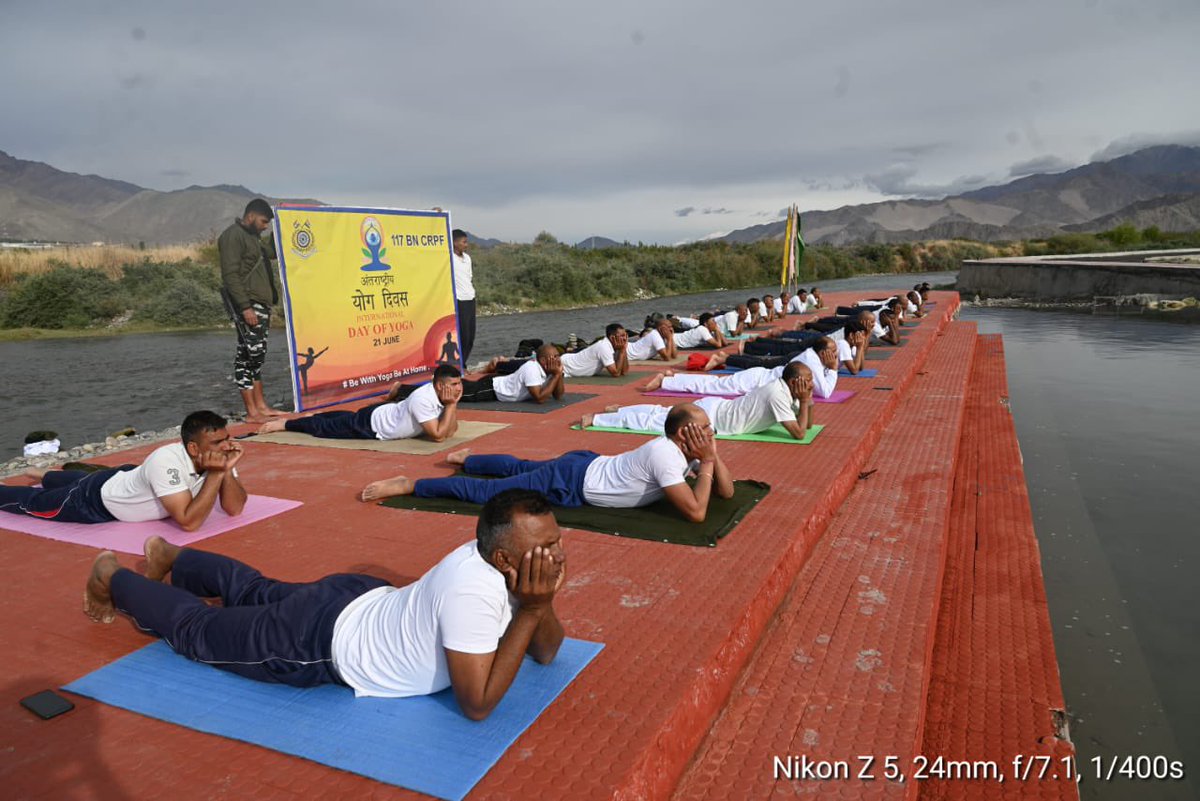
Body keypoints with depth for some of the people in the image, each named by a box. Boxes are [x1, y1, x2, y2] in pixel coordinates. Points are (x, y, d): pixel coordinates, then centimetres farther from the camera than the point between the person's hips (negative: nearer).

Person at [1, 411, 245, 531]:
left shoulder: (218, 455, -25)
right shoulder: (166, 462, -44)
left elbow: (235, 508, -25)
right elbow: (188, 522, -46)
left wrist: (227, 470, -40)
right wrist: (216, 474, -50)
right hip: (98, 499, -7)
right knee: (31, 502, 22)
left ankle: (43, 475, 66)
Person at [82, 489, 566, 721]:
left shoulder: (505, 562, -14)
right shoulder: (474, 588, -40)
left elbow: (546, 653, -4)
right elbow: (477, 704, -35)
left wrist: (539, 600, -24)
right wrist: (529, 609, -36)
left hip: (362, 602, 7)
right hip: (322, 641, -6)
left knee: (258, 592, 32)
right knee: (198, 629, 19)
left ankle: (169, 559, 57)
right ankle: (111, 578, 44)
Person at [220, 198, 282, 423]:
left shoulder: (254, 237, 21)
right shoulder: (232, 236, -9)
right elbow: (230, 275, -17)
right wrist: (245, 307, -22)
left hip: (260, 305, 10)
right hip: (246, 305, -9)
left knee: (257, 355, 11)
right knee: (249, 354, -9)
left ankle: (260, 405, 16)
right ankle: (252, 412, -7)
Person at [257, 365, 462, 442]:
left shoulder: (440, 393, -12)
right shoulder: (423, 400, -37)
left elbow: (451, 430, -8)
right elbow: (438, 436, -38)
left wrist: (451, 404, -23)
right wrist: (452, 405, -35)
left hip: (383, 413, 7)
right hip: (369, 425, -7)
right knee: (322, 427, 13)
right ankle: (284, 424, 31)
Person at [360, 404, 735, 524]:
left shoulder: (681, 448, -1)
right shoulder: (665, 456, -29)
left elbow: (726, 492, 3)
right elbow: (696, 512, -35)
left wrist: (711, 454, -11)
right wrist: (706, 461, -25)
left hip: (584, 464, 9)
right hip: (570, 485, -8)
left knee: (519, 468, 31)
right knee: (483, 491, -2)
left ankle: (465, 459, 52)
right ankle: (406, 485, 6)